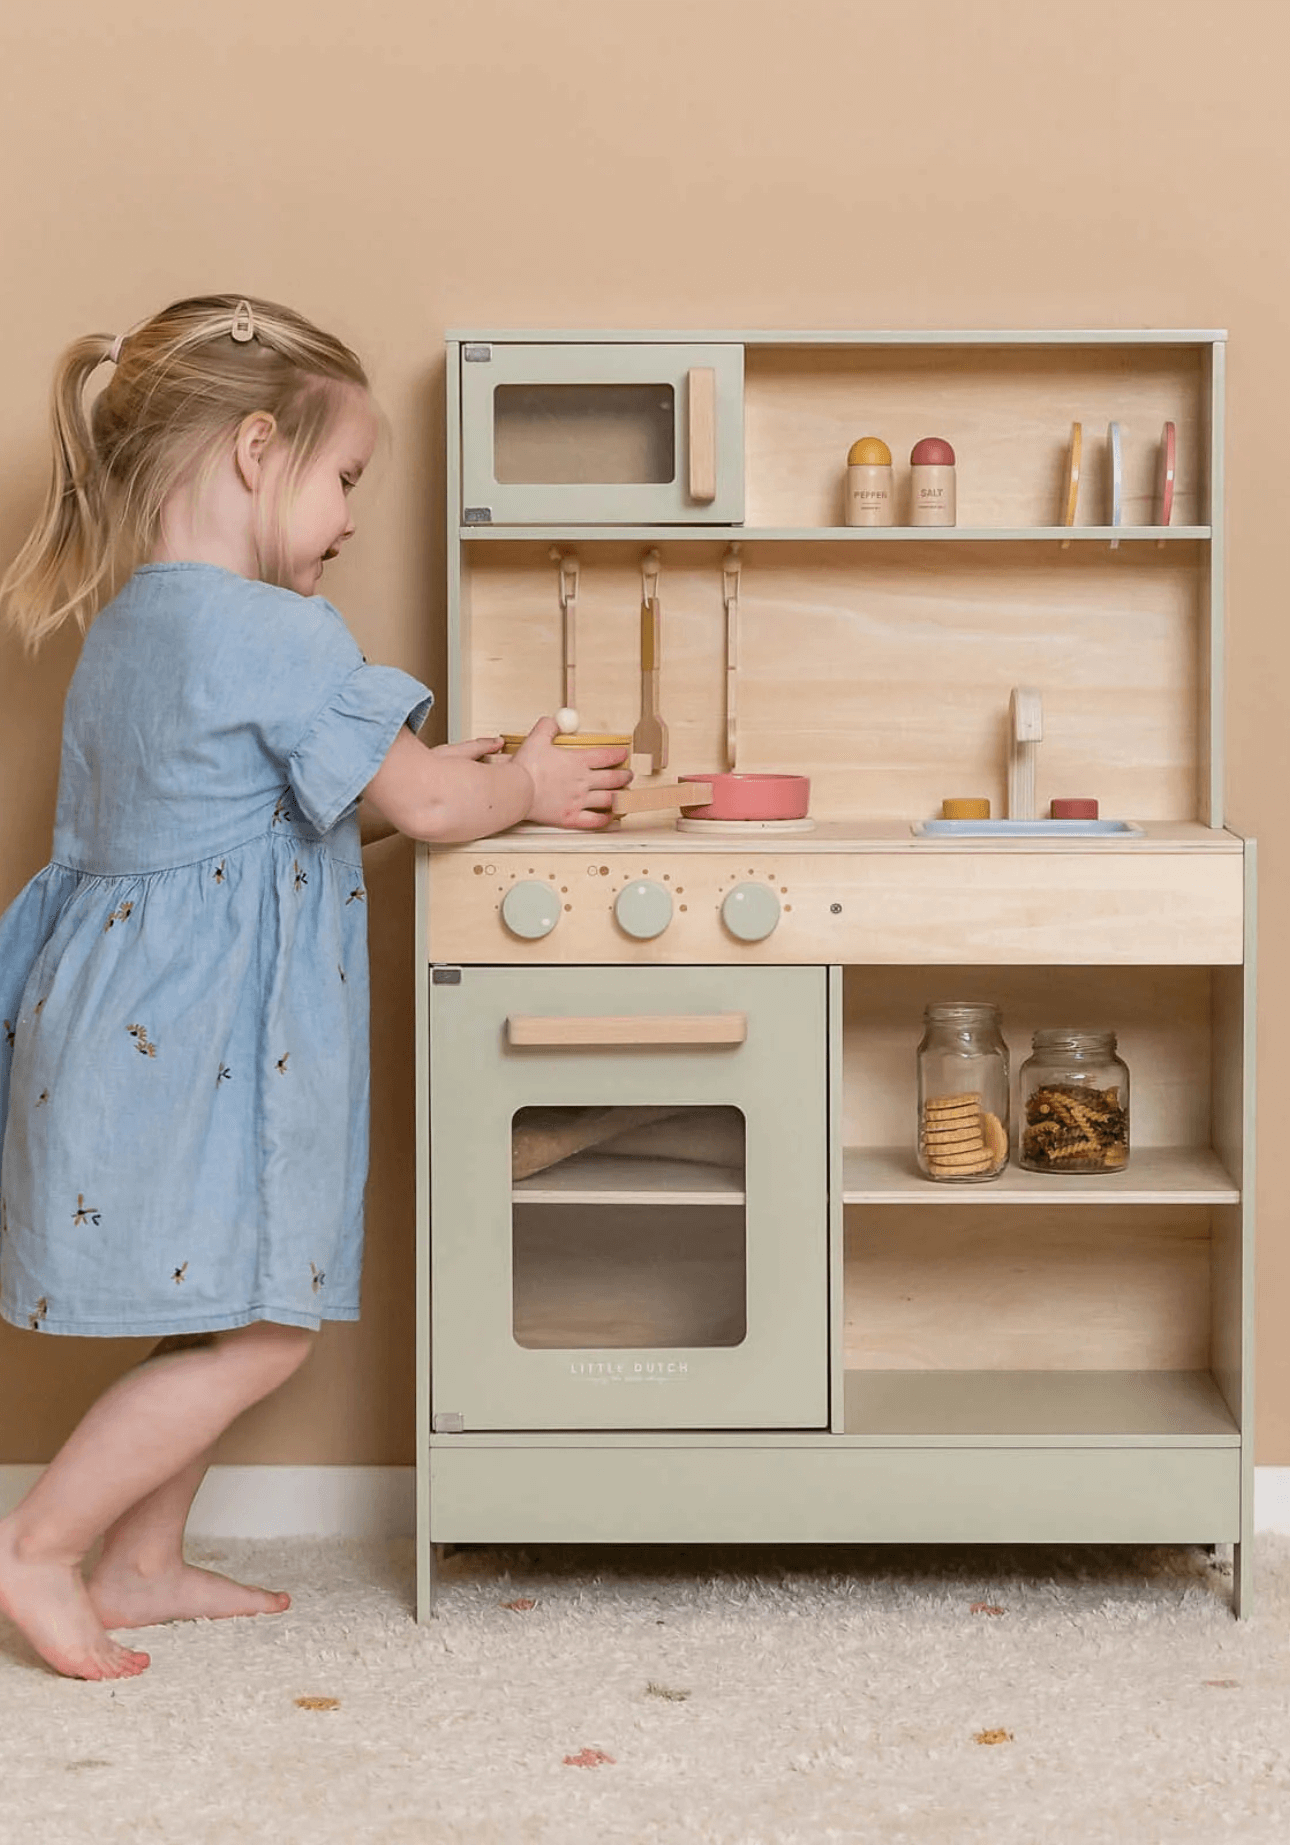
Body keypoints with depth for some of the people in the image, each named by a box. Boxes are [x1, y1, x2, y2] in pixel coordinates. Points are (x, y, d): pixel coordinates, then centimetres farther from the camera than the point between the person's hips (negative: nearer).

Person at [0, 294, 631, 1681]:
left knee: (225, 1315, 18)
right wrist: (526, 787, 9)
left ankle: (139, 1565, 25)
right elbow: (425, 805, -12)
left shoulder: (129, 622, 14)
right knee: (257, 1335, -2)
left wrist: (456, 773, 16)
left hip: (140, 1021, 10)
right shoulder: (270, 633, -17)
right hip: (195, 1032, -10)